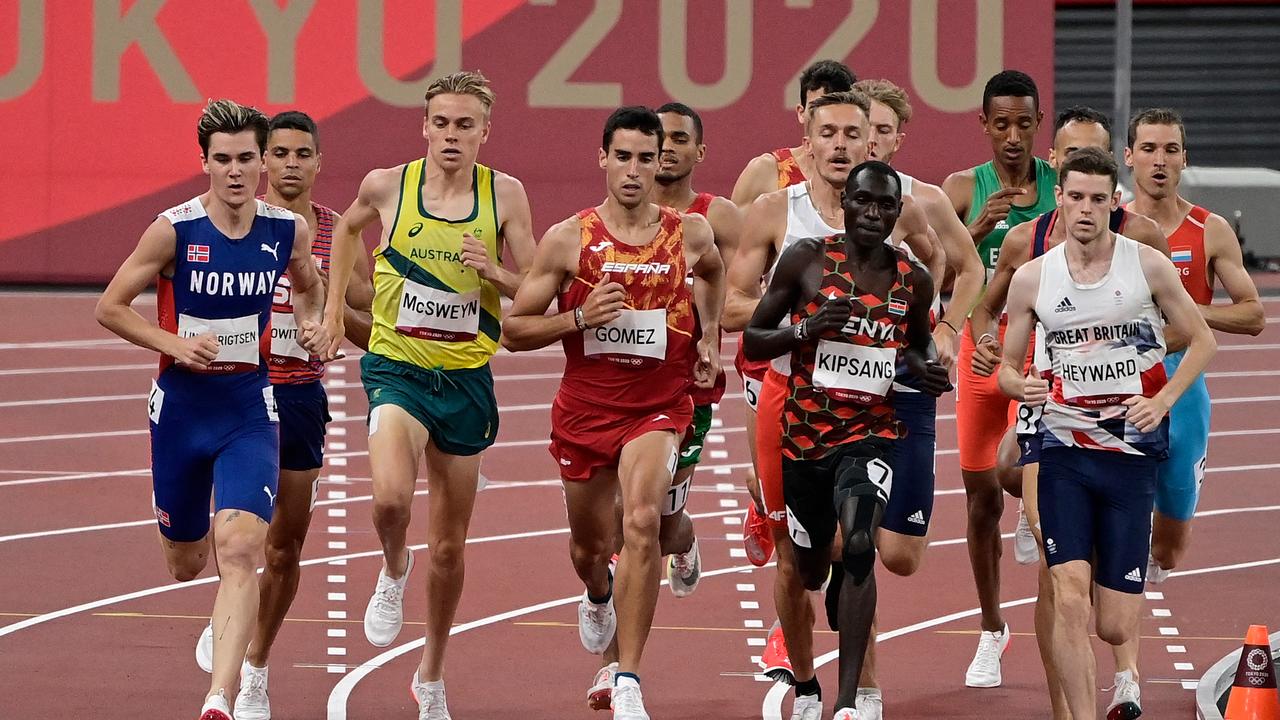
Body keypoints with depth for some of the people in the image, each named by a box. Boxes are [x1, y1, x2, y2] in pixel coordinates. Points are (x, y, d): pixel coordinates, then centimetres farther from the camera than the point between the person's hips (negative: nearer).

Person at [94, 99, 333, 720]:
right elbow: (110, 307, -5)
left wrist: (314, 326, 1)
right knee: (186, 564, 14)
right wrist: (175, 345, -17)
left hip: (249, 407, 0)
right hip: (180, 405, 0)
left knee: (239, 549, -20)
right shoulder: (174, 230, -12)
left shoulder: (287, 230, -3)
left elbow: (308, 287, 21)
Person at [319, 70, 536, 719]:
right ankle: (393, 571, 6)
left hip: (466, 379, 2)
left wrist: (496, 273, -19)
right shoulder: (387, 186, -5)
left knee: (449, 546, 11)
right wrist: (333, 305, 14)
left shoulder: (505, 195, -4)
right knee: (391, 499, -30)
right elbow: (348, 227, 19)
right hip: (396, 368, -2)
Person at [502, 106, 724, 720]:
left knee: (642, 521, -26)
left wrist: (709, 338, 14)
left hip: (658, 408, -1)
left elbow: (715, 271, 25)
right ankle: (598, 596, 59)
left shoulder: (690, 235, -2)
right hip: (584, 409, 1)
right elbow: (513, 330, -3)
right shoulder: (568, 239, -6)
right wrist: (580, 318, -18)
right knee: (590, 544, 18)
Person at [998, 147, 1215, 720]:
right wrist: (1019, 385, -16)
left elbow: (1202, 341, 5)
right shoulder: (1032, 279, -1)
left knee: (1114, 627, 1)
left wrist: (1162, 400, -10)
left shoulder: (1148, 266, -4)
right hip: (1064, 451, 1)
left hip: (1132, 452, -1)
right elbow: (1007, 366, 8)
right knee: (1070, 598, -18)